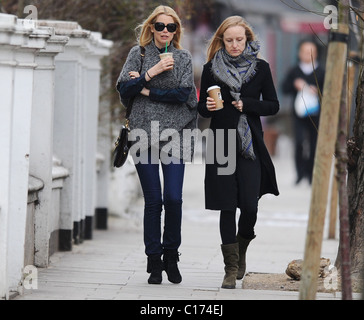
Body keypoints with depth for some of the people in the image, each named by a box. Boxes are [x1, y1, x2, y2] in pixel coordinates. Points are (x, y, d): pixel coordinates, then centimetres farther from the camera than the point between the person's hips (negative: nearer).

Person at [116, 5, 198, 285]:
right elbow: (123, 90, -1)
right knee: (153, 201, -1)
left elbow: (184, 93, -4)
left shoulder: (183, 57, 8)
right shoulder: (138, 54, 8)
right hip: (144, 133, 0)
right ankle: (154, 262, 8)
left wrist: (147, 91, -5)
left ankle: (171, 256, 11)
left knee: (174, 198, -8)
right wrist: (151, 73, -11)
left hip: (174, 135, 0)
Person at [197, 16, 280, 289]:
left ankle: (241, 250, 21)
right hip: (222, 144, 0)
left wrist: (247, 104, -8)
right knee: (227, 207, -3)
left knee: (249, 205, -8)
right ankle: (231, 269, 3)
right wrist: (208, 107, -13)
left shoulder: (260, 68, 5)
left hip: (250, 144, 0)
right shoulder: (212, 69, 6)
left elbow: (273, 105, 7)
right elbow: (202, 108, 10)